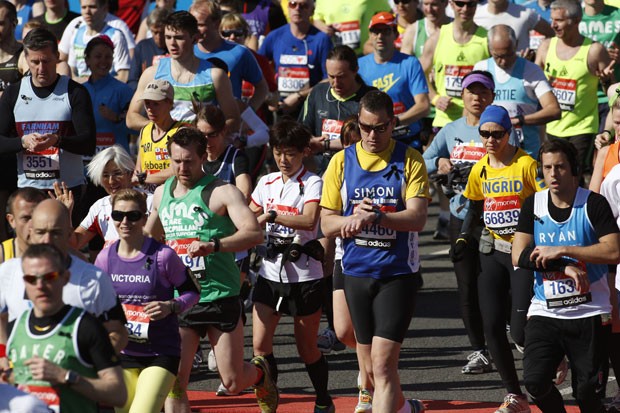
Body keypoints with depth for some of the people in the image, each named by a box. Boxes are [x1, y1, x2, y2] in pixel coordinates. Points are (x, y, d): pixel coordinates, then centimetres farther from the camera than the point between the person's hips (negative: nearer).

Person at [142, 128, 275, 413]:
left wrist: (213, 246, -34)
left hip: (219, 296, -4)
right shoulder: (162, 194, 12)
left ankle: (260, 374, 39)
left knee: (233, 382, 4)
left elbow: (254, 233, -20)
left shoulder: (221, 192, -7)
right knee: (174, 381, -10)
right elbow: (149, 237, 32)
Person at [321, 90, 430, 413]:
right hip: (356, 273, 4)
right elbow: (327, 223, 4)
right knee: (370, 365, 13)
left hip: (398, 274, -4)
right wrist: (354, 219, -17)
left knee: (383, 362, -14)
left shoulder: (410, 161, -3)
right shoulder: (341, 161, 5)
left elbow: (417, 217, -14)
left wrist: (375, 217, -29)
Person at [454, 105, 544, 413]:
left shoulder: (526, 165, -10)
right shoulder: (480, 169, 7)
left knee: (521, 332, -11)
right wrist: (463, 238, 9)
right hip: (492, 252, 5)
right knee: (492, 327, -3)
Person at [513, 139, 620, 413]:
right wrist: (565, 267, -15)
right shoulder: (533, 205, 5)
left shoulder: (593, 204, -6)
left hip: (589, 315, -3)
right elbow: (519, 256, -2)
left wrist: (561, 251, -20)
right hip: (545, 313, 3)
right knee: (535, 381, -15)